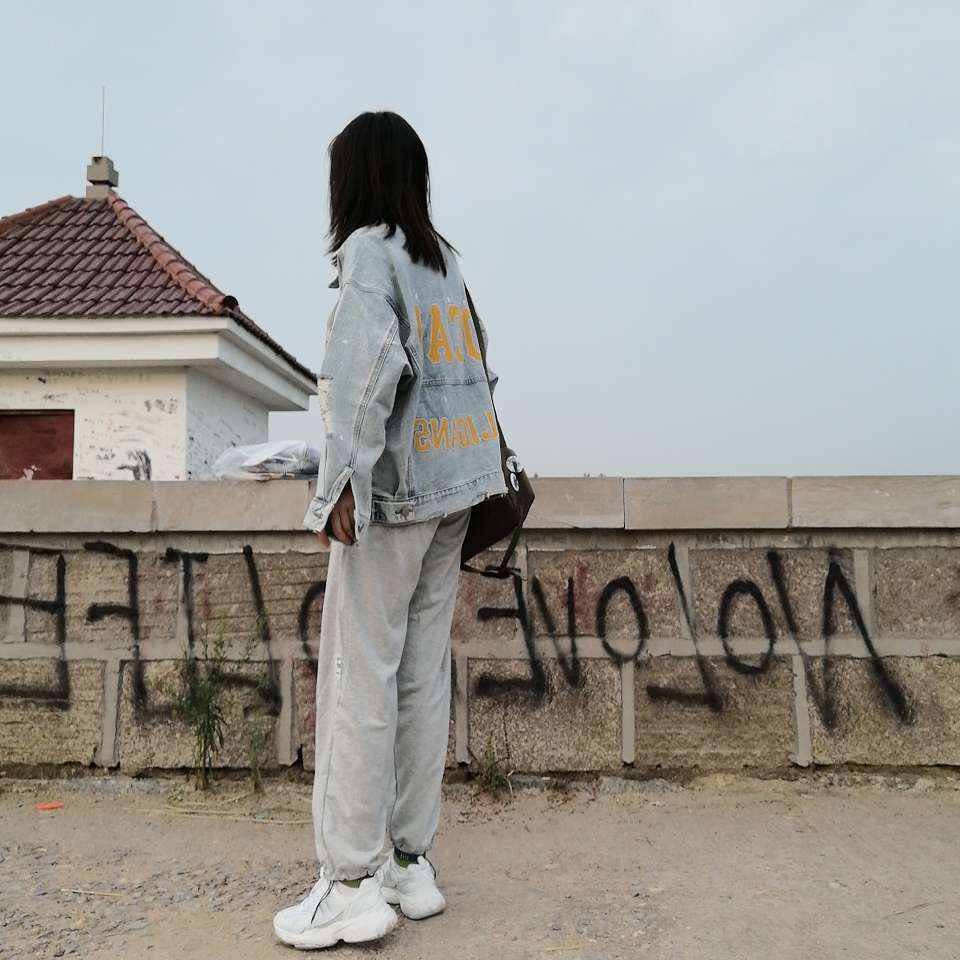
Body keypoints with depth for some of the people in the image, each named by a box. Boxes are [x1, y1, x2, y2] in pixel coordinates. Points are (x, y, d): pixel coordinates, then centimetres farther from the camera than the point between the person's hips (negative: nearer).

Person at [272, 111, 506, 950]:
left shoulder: (369, 247, -3)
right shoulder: (442, 257, 18)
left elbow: (369, 362, -18)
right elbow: (476, 369, 15)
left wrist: (343, 482, -19)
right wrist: (488, 471, 15)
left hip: (396, 490, -7)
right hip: (453, 487, 7)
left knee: (360, 678, -2)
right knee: (424, 675, 9)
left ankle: (352, 881, 6)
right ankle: (412, 862, 18)